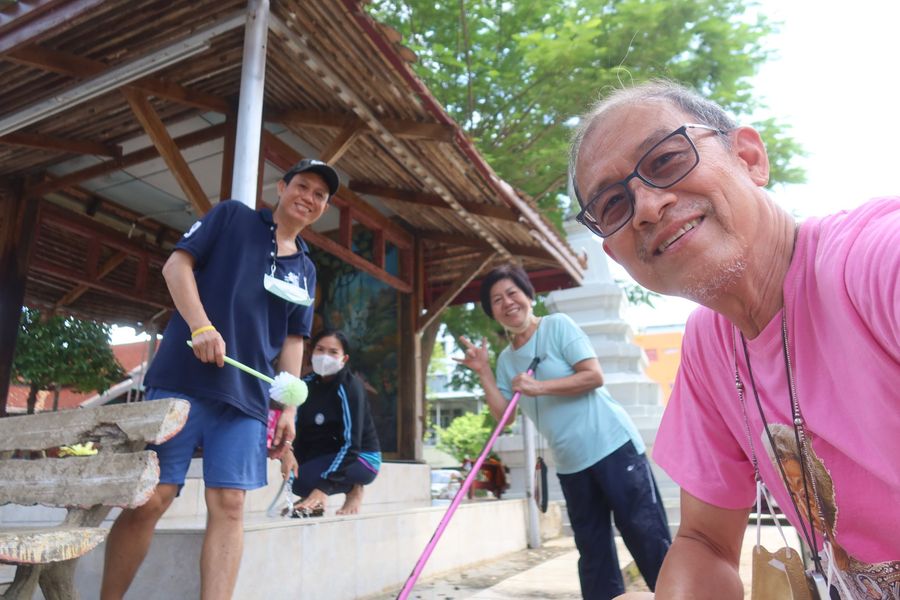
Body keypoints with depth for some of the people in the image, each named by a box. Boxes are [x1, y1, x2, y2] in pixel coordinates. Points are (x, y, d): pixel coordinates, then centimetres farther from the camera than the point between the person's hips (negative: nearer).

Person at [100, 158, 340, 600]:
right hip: (183, 380, -4)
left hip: (247, 397, 4)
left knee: (229, 505, -2)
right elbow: (177, 264, -1)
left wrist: (289, 408, 10)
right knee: (149, 499, -1)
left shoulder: (305, 271, 18)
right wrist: (201, 325, -16)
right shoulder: (231, 217, 7)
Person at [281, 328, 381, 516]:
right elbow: (296, 426, -7)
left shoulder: (350, 387, -21)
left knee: (301, 481, -26)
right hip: (327, 454, 7)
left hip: (361, 457, -7)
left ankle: (353, 488, -2)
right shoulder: (308, 383, -1)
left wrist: (324, 487, -35)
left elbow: (351, 443, -27)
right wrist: (287, 451, -30)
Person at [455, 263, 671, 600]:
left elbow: (594, 375, -15)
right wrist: (483, 372, -5)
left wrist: (540, 387, -20)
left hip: (611, 445, -5)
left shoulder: (558, 325, -6)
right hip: (570, 464, 6)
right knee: (592, 549, 13)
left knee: (646, 534, -1)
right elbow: (502, 414, 3)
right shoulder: (506, 359, 9)